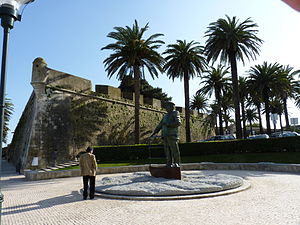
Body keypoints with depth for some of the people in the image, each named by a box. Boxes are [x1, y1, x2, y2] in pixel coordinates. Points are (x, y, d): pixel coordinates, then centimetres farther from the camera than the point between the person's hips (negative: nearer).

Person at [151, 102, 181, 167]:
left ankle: (177, 164, 1)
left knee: (174, 150, -6)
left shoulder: (175, 113, 1)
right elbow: (160, 125, 25)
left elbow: (178, 123, -15)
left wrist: (168, 124, -17)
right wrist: (154, 132, 15)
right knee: (167, 150, 4)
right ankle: (169, 164, 8)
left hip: (172, 135, -7)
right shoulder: (166, 116, 22)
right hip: (165, 135, 7)